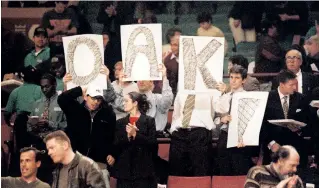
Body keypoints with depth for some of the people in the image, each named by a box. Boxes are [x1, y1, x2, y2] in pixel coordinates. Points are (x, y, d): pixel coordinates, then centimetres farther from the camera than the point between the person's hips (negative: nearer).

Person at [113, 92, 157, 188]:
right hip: (125, 169, 3)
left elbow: (152, 143, -6)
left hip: (143, 168, -3)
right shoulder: (120, 123, 13)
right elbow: (116, 145, 6)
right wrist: (127, 136, -11)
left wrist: (135, 134, -14)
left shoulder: (149, 121, 3)